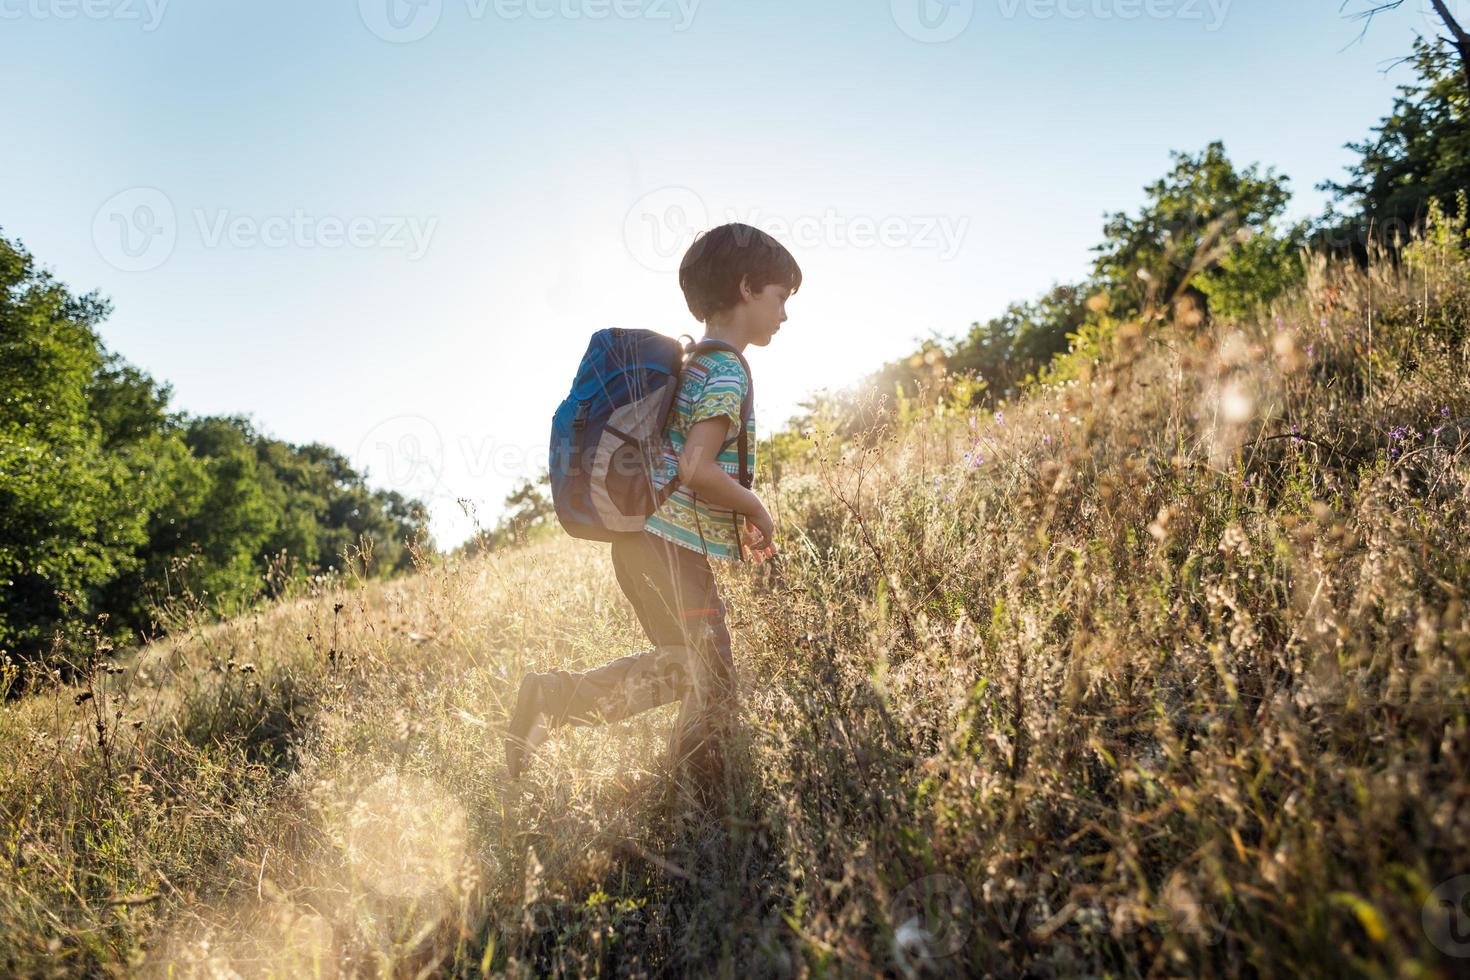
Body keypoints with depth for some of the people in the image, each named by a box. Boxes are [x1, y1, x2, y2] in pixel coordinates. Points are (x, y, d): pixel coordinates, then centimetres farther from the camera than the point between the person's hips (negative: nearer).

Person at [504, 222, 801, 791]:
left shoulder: (693, 364, 17)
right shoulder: (728, 371, -13)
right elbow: (697, 468, -24)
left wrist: (738, 522, 17)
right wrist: (755, 509, -8)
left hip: (644, 538, 10)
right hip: (673, 548, -10)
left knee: (679, 666, 20)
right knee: (712, 687, 0)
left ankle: (555, 695, 12)